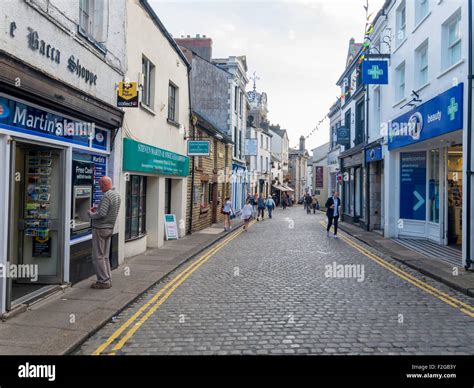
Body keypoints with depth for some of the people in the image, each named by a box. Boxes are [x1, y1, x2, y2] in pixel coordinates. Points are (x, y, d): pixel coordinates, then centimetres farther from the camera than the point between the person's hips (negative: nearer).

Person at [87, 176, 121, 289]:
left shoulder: (107, 196, -20)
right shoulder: (116, 194, 9)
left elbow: (102, 214, -25)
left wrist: (90, 214, -8)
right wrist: (97, 208, 13)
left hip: (100, 229, -9)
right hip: (110, 228, 9)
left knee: (98, 257, 0)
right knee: (105, 256, 15)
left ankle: (104, 281, 3)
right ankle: (108, 279, 19)